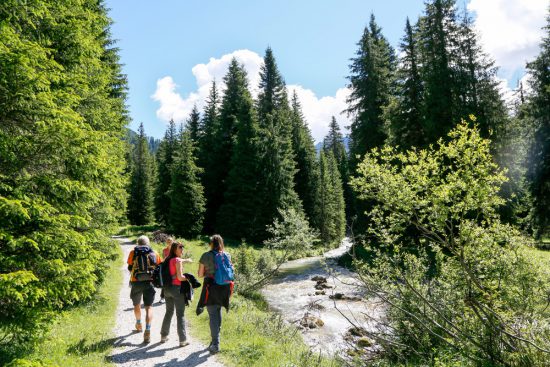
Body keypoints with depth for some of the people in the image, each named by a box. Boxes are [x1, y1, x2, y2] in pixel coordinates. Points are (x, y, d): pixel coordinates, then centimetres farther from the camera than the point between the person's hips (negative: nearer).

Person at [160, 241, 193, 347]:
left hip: (167, 288, 7)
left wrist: (185, 260, 39)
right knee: (180, 314, 0)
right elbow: (180, 277, -19)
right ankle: (183, 340, 3)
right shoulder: (178, 260, -14)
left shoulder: (168, 259, 8)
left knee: (168, 312, 22)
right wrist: (188, 278, -2)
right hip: (176, 288, -7)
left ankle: (164, 336, 31)